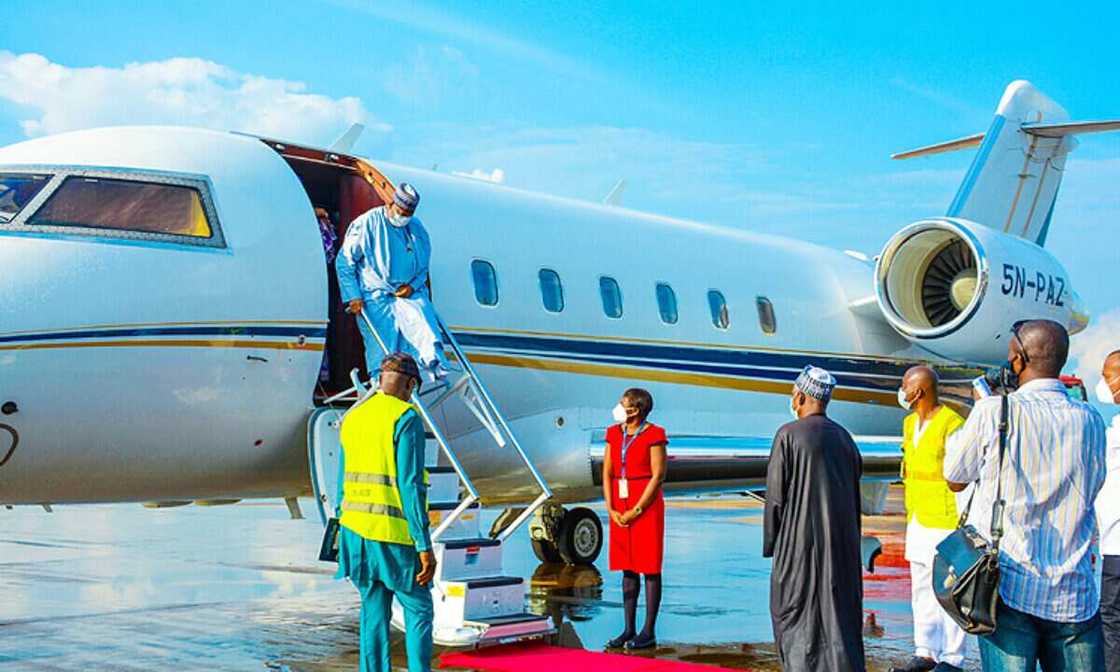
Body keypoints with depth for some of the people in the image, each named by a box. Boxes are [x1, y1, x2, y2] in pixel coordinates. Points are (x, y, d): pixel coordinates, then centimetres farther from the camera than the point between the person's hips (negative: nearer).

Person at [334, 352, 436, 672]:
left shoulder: (353, 418, 11)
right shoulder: (407, 419, -12)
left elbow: (345, 482, 15)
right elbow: (411, 486, -18)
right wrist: (425, 547, -16)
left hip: (356, 529, 6)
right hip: (394, 535, -6)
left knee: (374, 613, 13)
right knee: (419, 610, 6)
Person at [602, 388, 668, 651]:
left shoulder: (654, 435, -8)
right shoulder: (614, 434, 10)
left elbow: (658, 476, -11)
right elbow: (607, 473, 9)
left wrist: (636, 510, -13)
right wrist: (611, 509, -2)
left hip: (646, 506, -6)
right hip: (620, 508, 6)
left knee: (649, 568, -1)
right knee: (627, 569, 9)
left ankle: (649, 632, 3)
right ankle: (629, 629, 14)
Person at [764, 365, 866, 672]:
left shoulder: (789, 434, -10)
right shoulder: (844, 437, 8)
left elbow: (776, 494, -10)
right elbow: (854, 495, 12)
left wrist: (771, 542, -1)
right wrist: (849, 542, 18)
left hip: (800, 538, -5)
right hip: (842, 540, 6)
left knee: (793, 611, 5)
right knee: (839, 610, 10)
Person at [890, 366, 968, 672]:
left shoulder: (952, 425, -16)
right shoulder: (911, 422, 11)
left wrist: (962, 527, -16)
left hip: (945, 522, -8)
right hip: (918, 520, 8)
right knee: (922, 590, 12)